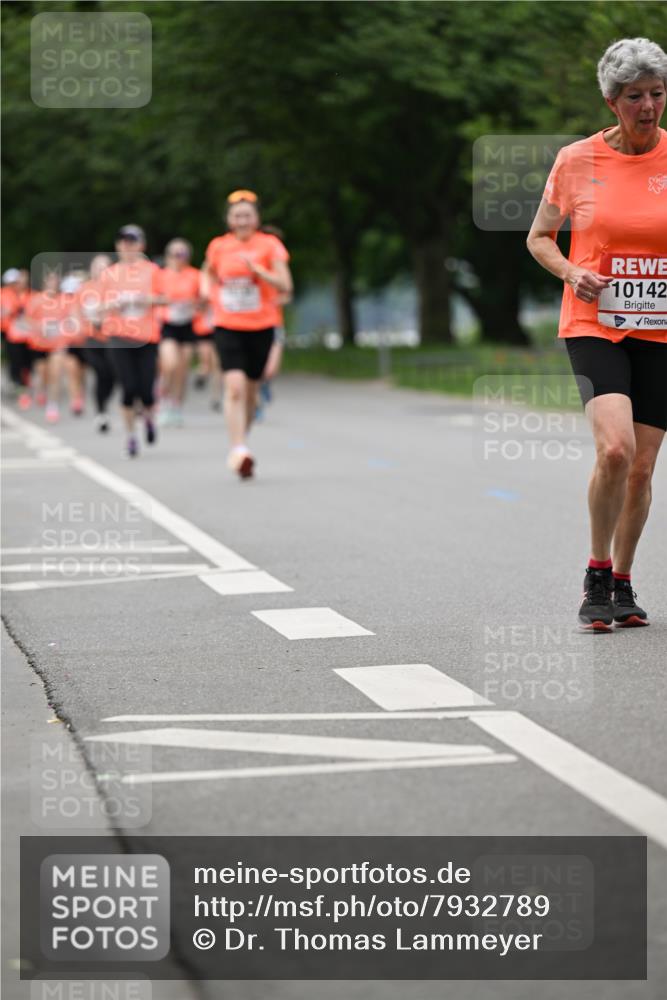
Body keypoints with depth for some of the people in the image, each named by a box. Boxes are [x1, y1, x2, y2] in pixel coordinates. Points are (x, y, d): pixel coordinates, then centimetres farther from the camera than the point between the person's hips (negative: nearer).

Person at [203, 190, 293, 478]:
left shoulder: (269, 246, -3)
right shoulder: (218, 247, 3)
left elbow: (285, 286, -12)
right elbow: (208, 273, 25)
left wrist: (256, 269, -22)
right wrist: (211, 292, 7)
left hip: (261, 327, 0)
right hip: (227, 327, 0)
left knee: (250, 390, 9)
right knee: (234, 387, -17)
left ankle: (242, 442, 30)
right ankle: (238, 450, -22)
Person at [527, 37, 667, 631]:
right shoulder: (577, 161, -2)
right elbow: (539, 237, 11)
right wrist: (570, 273, -9)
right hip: (594, 324, -2)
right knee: (615, 448, -22)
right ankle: (596, 576, -3)